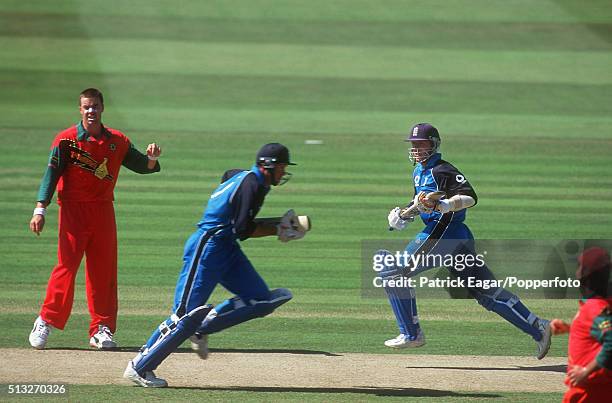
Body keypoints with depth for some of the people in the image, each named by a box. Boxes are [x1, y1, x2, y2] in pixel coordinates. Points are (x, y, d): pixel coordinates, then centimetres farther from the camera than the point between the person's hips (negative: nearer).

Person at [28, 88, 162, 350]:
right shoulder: (67, 140, -4)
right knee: (66, 265, -11)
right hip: (73, 209, -4)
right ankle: (45, 323, -2)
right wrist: (40, 210, -18)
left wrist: (152, 158, -13)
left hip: (103, 209, 4)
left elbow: (142, 166, 11)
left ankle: (101, 330, 10)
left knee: (104, 270, 4)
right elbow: (51, 174, -9)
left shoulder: (118, 141, 7)